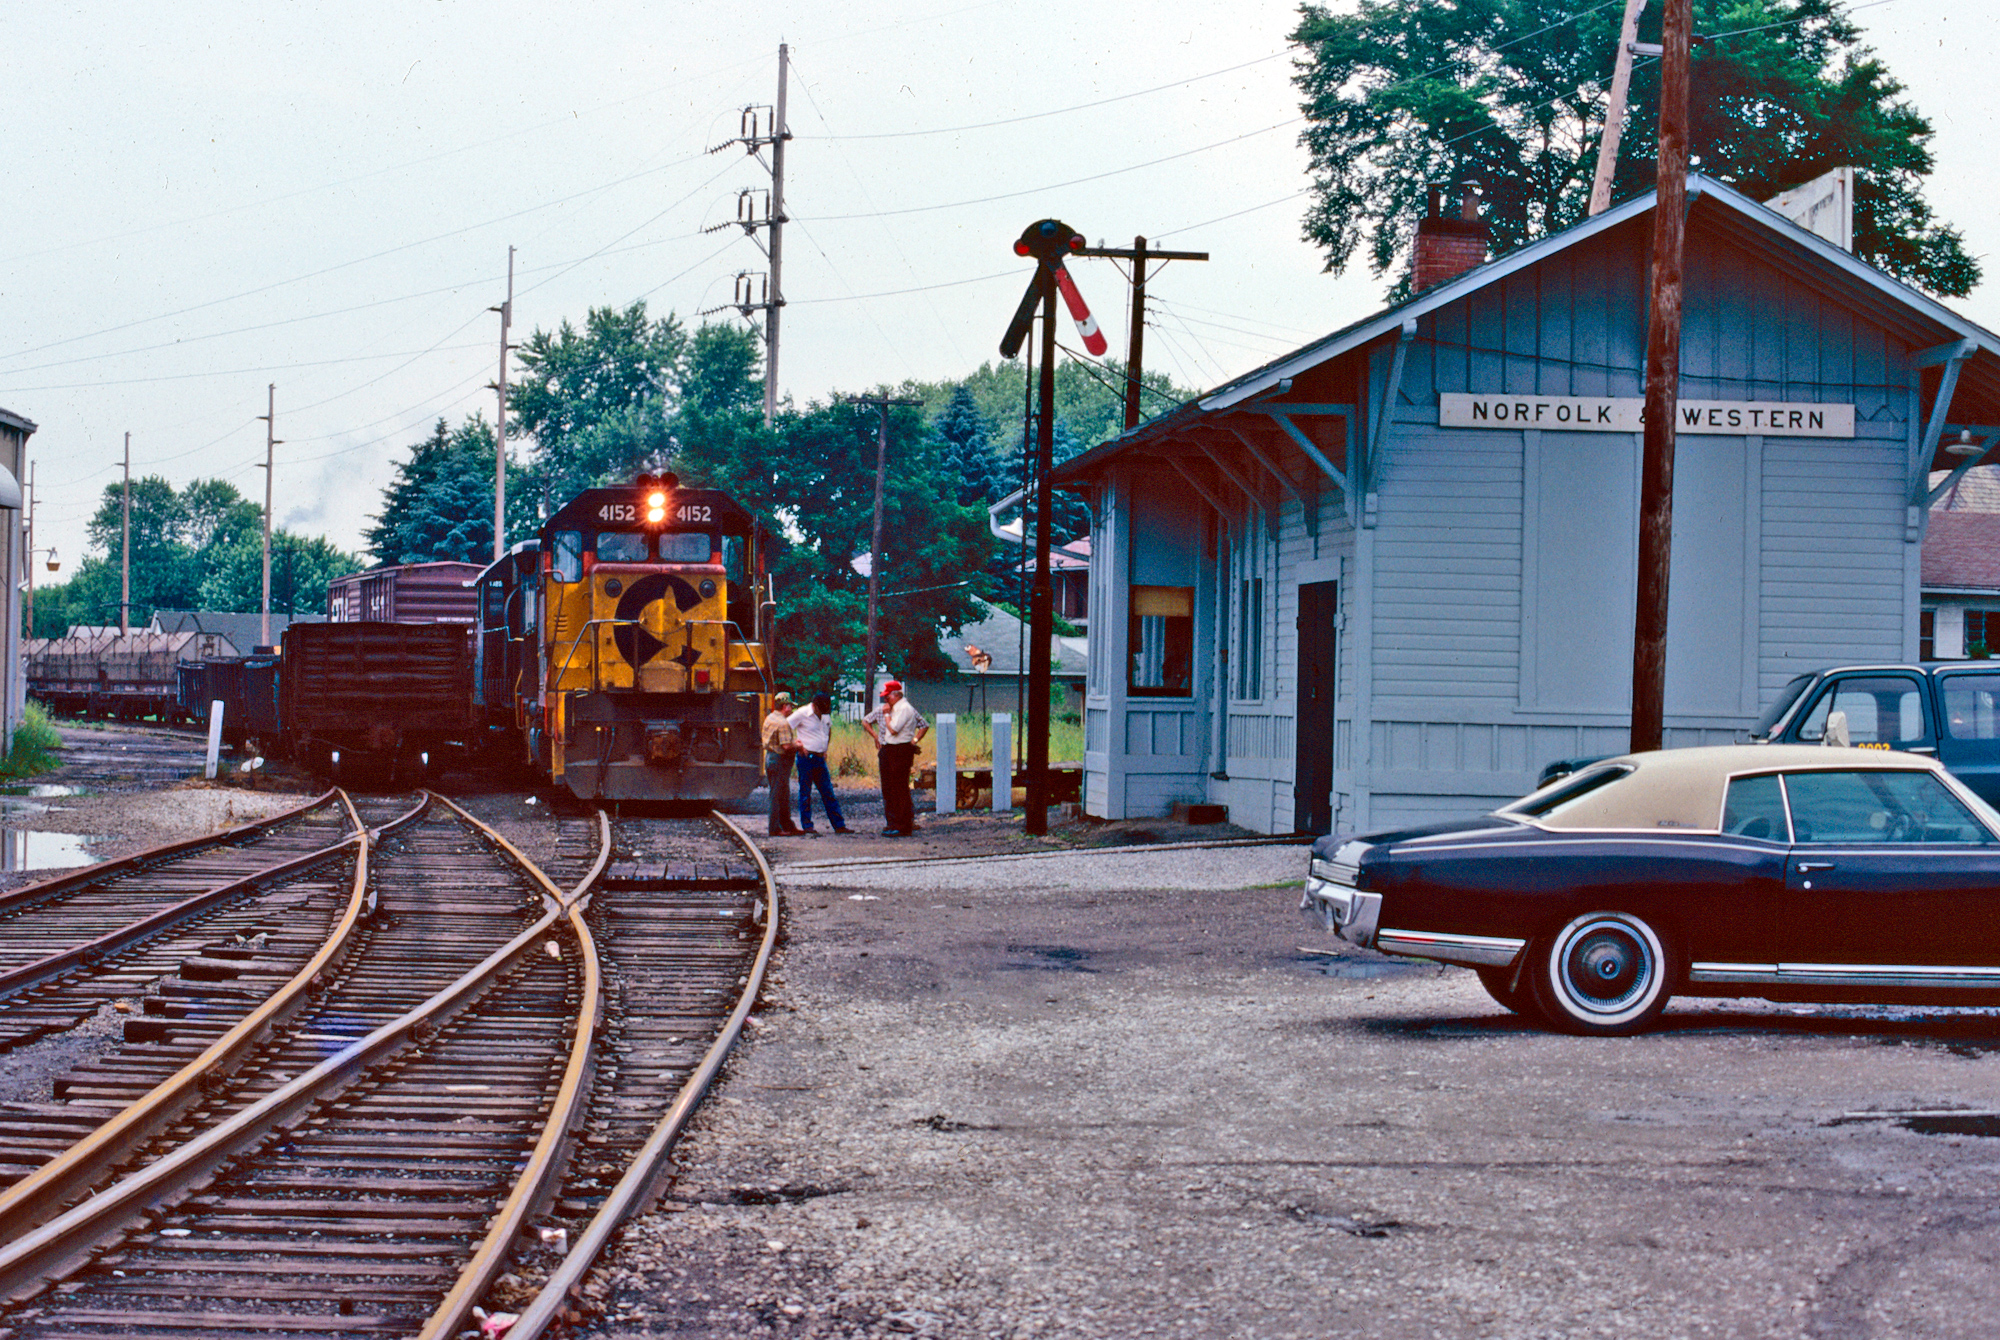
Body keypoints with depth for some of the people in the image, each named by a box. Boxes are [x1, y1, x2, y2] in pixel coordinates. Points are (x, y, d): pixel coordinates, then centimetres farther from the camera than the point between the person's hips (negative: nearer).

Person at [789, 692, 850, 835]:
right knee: (805, 794, -1)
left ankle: (839, 825, 9)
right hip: (806, 757, -6)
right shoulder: (802, 714, -9)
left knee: (828, 793, 7)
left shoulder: (824, 716, 11)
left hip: (820, 758, 6)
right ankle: (807, 827, 5)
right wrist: (798, 745, -11)